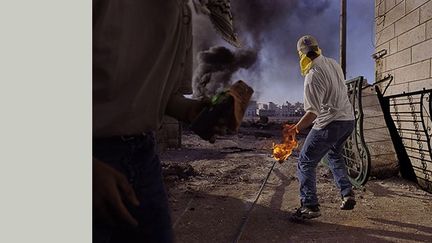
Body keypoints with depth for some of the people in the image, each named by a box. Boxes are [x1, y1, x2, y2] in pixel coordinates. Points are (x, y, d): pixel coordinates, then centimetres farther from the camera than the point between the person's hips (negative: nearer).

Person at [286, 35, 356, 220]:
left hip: (330, 123, -9)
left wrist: (296, 128, -20)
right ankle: (347, 195, 25)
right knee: (334, 155, 30)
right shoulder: (333, 63, 6)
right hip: (348, 119, 9)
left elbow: (313, 111, -23)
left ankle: (310, 206, -2)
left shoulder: (313, 76, -19)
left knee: (306, 162, 1)